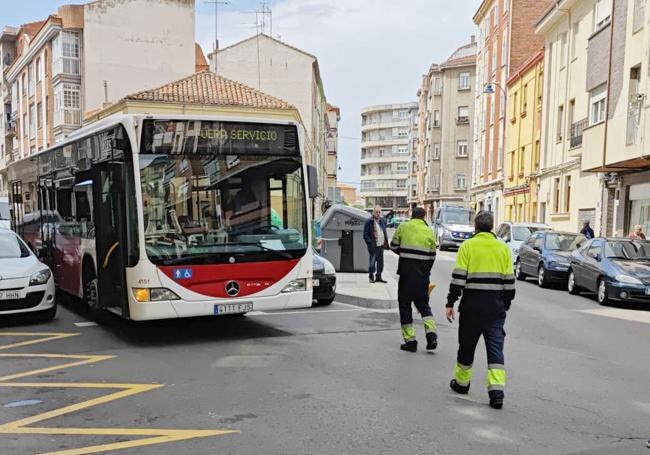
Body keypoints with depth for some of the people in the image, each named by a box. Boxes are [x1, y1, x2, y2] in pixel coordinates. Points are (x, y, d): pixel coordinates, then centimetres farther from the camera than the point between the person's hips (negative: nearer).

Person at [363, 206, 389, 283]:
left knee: (380, 262, 11)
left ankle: (378, 277, 21)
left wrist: (386, 243, 12)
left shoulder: (383, 221, 12)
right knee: (372, 262, -5)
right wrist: (370, 243, -16)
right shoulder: (369, 222, -7)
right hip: (374, 246, -6)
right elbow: (365, 235, -8)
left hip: (381, 245, 6)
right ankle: (371, 277, 10)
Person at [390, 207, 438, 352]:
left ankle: (410, 340, 5)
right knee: (423, 304, 16)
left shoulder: (403, 227, -2)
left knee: (405, 304, 7)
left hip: (406, 272, -2)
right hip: (422, 275, 3)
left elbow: (393, 246, 4)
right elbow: (432, 256, 8)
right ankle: (431, 334, -2)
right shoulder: (429, 231, 5)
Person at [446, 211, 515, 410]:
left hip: (472, 304, -2)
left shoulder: (467, 246, -3)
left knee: (467, 345, 13)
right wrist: (506, 304, 18)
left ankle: (462, 382, 28)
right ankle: (496, 390, -8)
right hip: (496, 305, 2)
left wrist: (450, 303, -5)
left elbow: (458, 277, -9)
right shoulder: (503, 248, 6)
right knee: (495, 348, 3)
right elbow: (509, 280, 7)